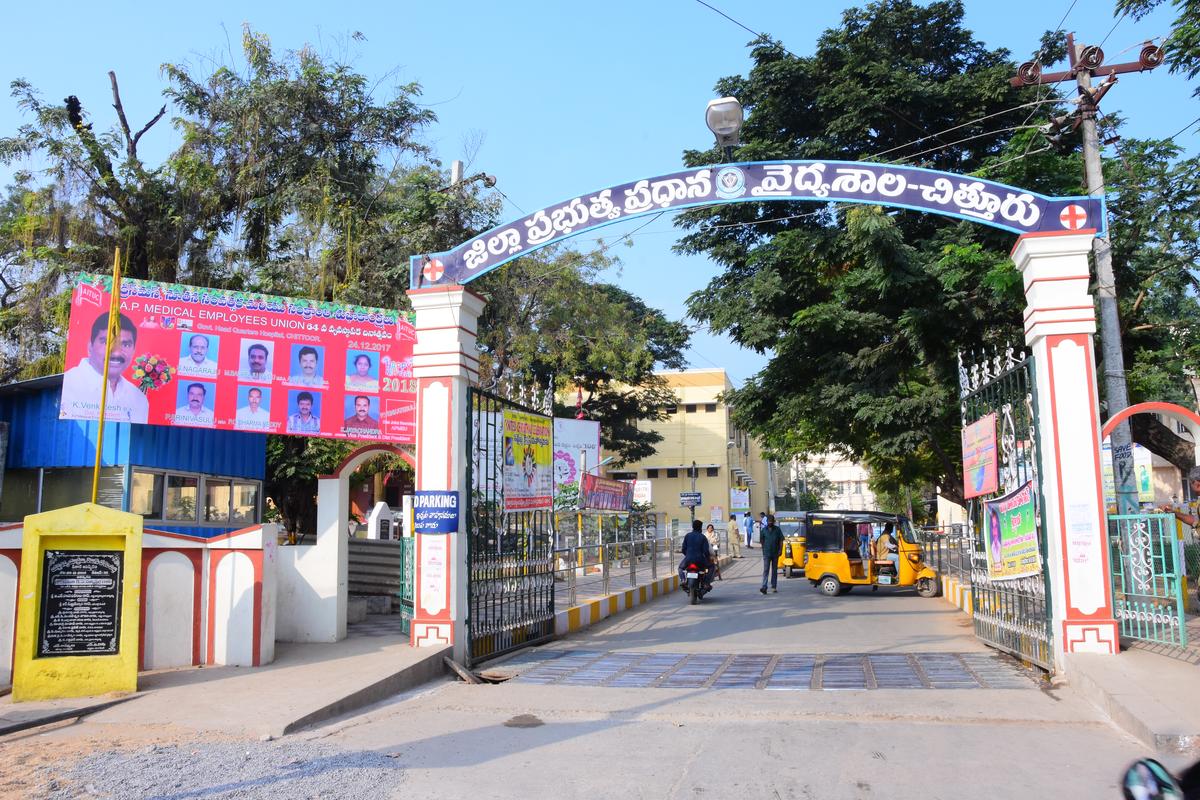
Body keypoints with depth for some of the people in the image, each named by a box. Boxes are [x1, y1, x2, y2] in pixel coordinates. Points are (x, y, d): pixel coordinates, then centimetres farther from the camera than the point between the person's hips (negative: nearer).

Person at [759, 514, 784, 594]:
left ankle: (774, 586, 20)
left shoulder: (778, 529, 1)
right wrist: (764, 546, 0)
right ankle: (764, 587, -16)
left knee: (774, 570, 10)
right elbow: (761, 540, 12)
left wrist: (780, 550, -8)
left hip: (775, 553, 1)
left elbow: (781, 540, 1)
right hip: (766, 553, -1)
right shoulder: (764, 529, 3)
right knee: (766, 570, -8)